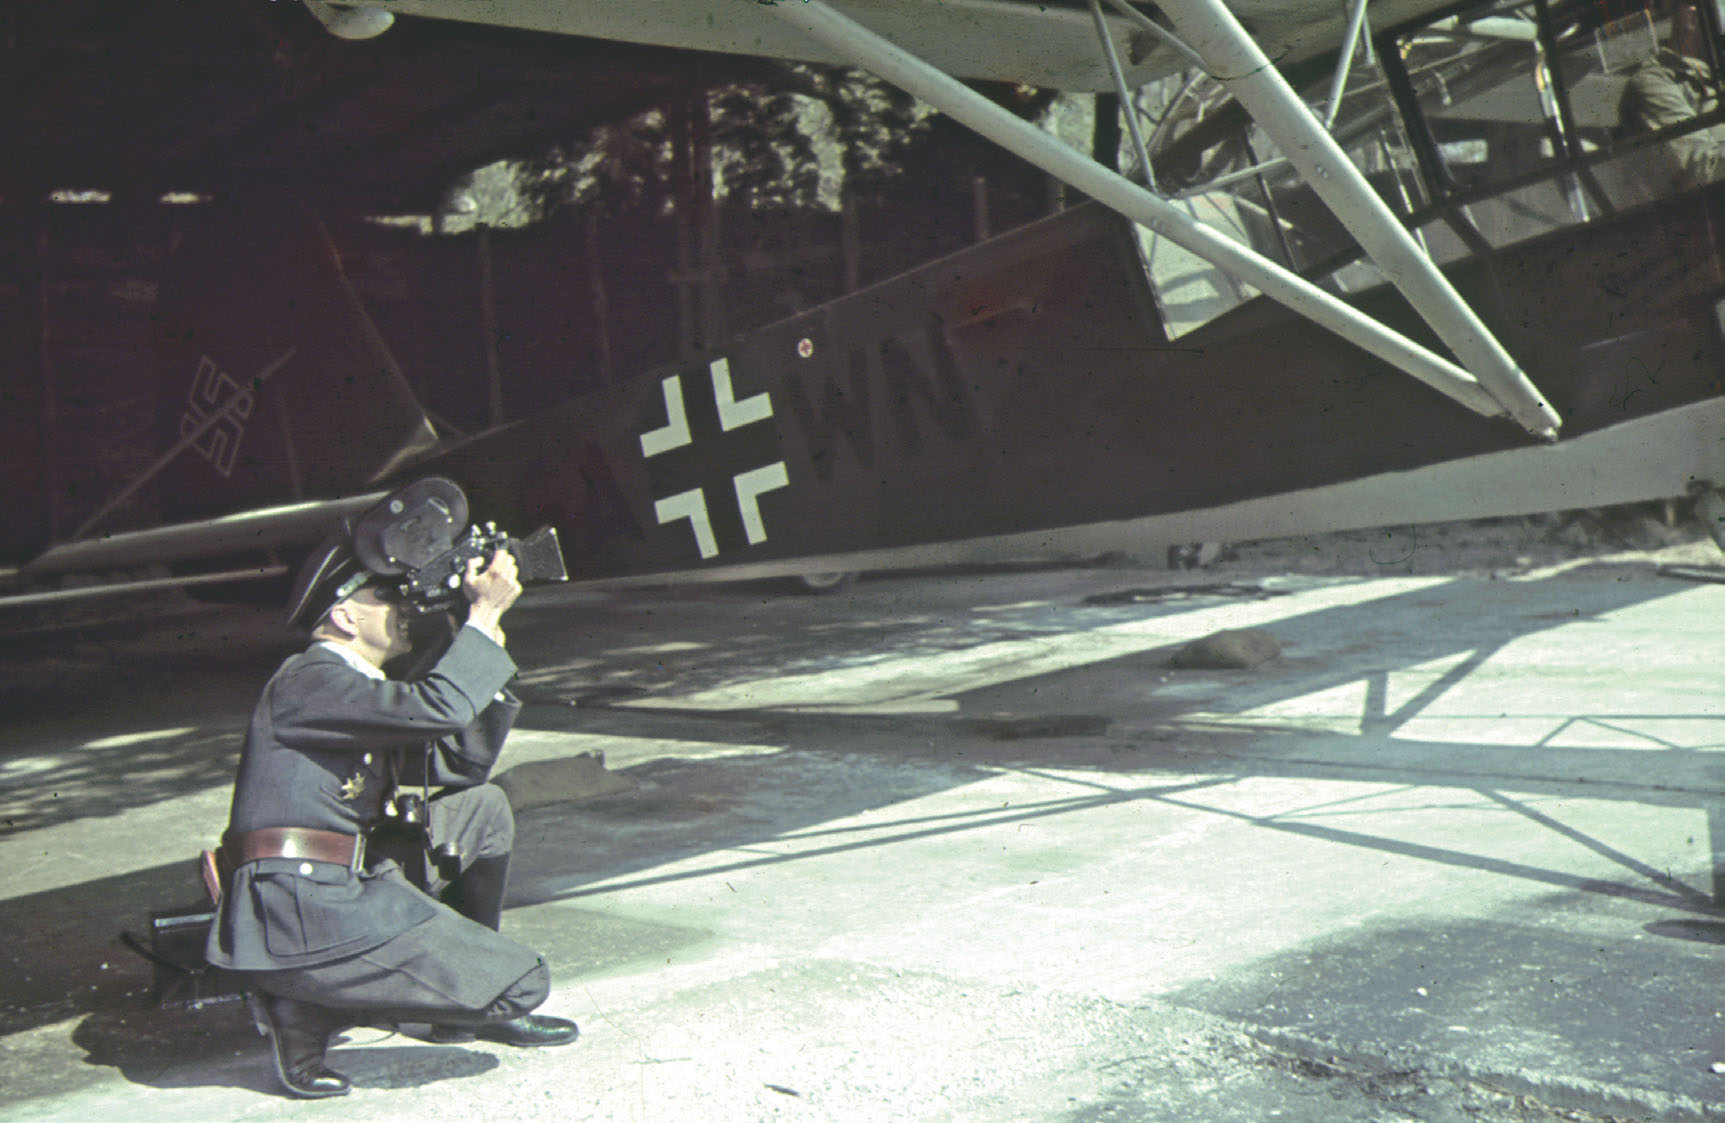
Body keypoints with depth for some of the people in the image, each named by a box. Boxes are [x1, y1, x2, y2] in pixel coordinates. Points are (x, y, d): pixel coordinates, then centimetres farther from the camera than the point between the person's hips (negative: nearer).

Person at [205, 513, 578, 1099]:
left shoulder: (359, 691, 19)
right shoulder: (311, 680, -11)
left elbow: (460, 764, 19)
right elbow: (436, 707, -25)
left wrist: (489, 636, 13)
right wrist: (486, 614, -13)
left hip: (345, 889, 10)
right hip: (303, 916, -10)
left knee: (483, 808, 17)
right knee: (522, 983, -9)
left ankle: (463, 972, 21)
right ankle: (305, 1009, -4)